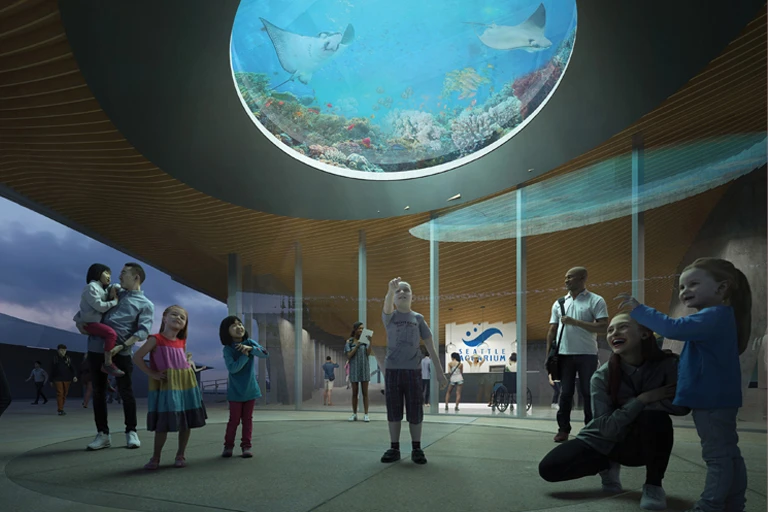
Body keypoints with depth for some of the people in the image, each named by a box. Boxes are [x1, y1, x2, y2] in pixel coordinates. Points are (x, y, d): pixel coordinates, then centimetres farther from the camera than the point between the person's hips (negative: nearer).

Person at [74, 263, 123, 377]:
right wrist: (115, 301, -9)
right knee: (111, 333, -29)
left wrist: (113, 291, -5)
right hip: (89, 322, -11)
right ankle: (108, 364, -29)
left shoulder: (103, 289, 22)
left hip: (96, 321, 11)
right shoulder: (91, 287, -11)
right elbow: (100, 306, -19)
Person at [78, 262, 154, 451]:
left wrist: (123, 346, -22)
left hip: (120, 352, -4)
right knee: (98, 392, 5)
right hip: (96, 348, 5)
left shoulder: (145, 305, 4)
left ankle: (131, 432, 11)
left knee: (126, 392, -1)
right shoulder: (114, 292, 18)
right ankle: (103, 434, 13)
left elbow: (143, 331, -9)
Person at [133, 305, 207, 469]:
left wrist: (189, 366, 8)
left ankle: (181, 454, 22)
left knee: (186, 421, 7)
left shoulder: (182, 342, 9)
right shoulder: (156, 339, -7)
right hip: (165, 386, -5)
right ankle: (155, 457, 15)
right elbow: (137, 357, -10)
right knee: (163, 422, -1)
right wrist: (152, 374, -11)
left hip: (185, 384, 5)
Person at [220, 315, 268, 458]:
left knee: (248, 418, 9)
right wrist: (245, 355, -22)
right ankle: (228, 446, 20)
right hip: (235, 391, -3)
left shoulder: (250, 343, -2)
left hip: (250, 389, 3)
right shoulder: (227, 349, -12)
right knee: (234, 419, 5)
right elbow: (232, 368, -23)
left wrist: (250, 349, -29)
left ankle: (246, 446, 18)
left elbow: (265, 353, -15)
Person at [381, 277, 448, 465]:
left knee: (415, 412, 2)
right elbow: (387, 305, -23)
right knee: (393, 411, 5)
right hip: (392, 370, 0)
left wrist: (439, 371, 2)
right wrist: (390, 290, -47)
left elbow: (430, 346, 7)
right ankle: (394, 448, 16)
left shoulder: (418, 318, 6)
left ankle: (416, 449, 14)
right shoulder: (389, 316, 2)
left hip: (413, 370, 0)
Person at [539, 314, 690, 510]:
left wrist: (629, 403, -27)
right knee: (549, 468, -16)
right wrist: (642, 399, -31)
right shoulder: (602, 376, -17)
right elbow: (608, 428, -23)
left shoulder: (667, 364, -17)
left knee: (656, 416, -36)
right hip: (604, 443, 1)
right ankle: (607, 466, 11)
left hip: (646, 444, -1)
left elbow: (682, 405, -30)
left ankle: (654, 485, -11)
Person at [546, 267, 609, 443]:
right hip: (564, 355, 4)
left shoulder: (596, 301, -2)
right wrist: (548, 355, 4)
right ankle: (563, 429, 12)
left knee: (589, 393, 3)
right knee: (565, 393, 6)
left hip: (587, 355, -3)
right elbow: (552, 331, 12)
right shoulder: (559, 303, 11)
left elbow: (603, 328, -12)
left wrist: (574, 322, -16)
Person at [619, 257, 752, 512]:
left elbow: (674, 328, -31)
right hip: (716, 398, 11)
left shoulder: (715, 315, -20)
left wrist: (638, 310, -26)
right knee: (727, 453, 16)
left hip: (712, 399, -11)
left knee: (717, 455, -4)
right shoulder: (715, 317, 15)